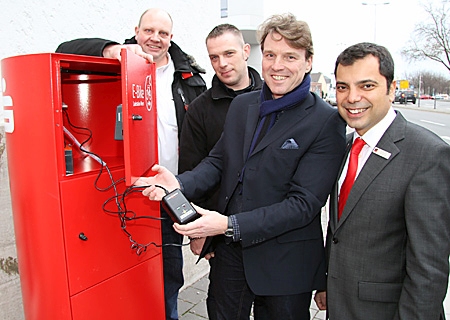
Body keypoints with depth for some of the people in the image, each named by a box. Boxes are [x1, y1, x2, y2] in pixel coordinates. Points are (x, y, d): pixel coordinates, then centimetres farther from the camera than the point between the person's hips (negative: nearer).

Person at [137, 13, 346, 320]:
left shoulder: (327, 121, -16)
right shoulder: (242, 105, 3)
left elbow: (304, 203, -20)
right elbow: (217, 161, 7)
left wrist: (230, 225, -27)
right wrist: (179, 183, -13)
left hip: (285, 262, -4)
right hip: (229, 250, 5)